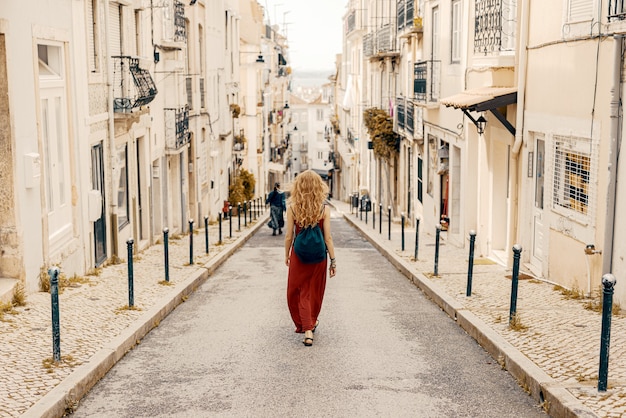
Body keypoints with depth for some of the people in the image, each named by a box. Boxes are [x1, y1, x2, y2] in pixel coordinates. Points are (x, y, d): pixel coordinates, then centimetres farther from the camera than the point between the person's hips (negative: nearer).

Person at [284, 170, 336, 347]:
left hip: (298, 254, -1)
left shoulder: (292, 208, -9)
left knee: (298, 292, 11)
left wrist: (286, 255, 11)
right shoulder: (324, 209, -9)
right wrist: (333, 260, 0)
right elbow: (328, 237, -8)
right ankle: (311, 323, 37)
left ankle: (306, 328, 2)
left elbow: (289, 236, -4)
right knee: (314, 290, 18)